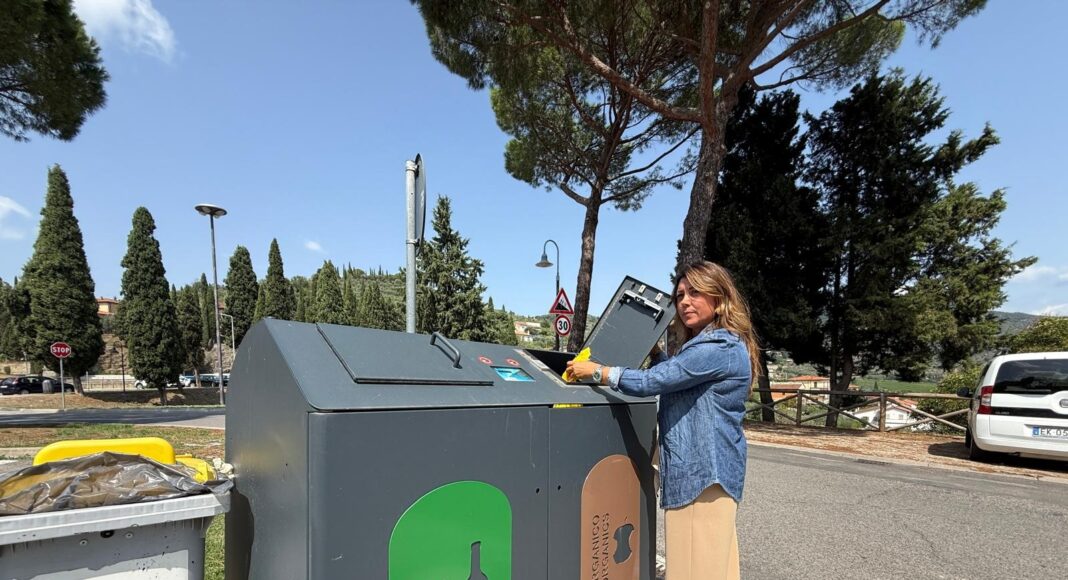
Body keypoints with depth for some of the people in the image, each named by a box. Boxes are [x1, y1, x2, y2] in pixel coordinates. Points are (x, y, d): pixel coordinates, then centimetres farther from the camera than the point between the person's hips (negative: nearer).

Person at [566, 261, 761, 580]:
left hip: (704, 472, -11)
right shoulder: (704, 345, 15)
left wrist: (596, 371, -10)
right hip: (698, 469, 11)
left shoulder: (719, 348, -19)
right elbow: (672, 376, 29)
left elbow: (651, 381, -20)